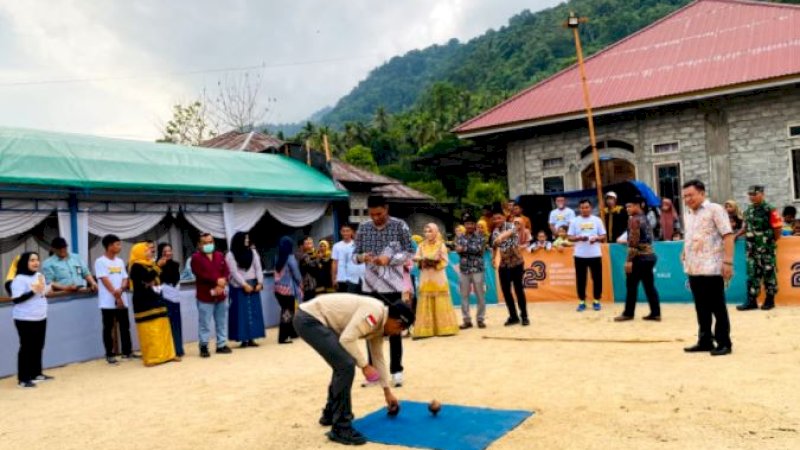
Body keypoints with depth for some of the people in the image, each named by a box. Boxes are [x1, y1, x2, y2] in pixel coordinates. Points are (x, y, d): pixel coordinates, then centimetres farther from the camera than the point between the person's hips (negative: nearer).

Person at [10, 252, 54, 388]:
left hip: (41, 318, 8)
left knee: (38, 347, 14)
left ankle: (37, 373, 26)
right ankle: (23, 379, 3)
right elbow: (16, 299, -23)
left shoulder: (40, 275, 10)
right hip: (25, 320, -8)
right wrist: (33, 291, -29)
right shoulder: (19, 279, -15)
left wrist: (47, 290, 4)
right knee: (26, 348, -4)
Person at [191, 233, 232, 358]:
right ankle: (204, 346, 8)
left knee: (222, 322, 11)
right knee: (204, 323, -2)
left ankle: (221, 345, 20)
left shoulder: (219, 256, 12)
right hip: (205, 296, -5)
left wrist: (221, 285, -13)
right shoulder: (196, 257, -4)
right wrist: (217, 280, -19)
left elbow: (226, 272, 4)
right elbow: (201, 274, -17)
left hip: (220, 295, 5)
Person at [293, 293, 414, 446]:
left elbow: (378, 357, 25)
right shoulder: (374, 313, -18)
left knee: (343, 364, 21)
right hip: (310, 319, -11)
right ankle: (340, 428, -6)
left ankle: (330, 414, 37)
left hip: (315, 319, 11)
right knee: (346, 366, -16)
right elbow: (347, 339, -25)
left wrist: (387, 391, 32)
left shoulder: (380, 324, 13)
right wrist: (364, 365, -12)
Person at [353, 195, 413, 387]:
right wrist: (362, 257, -15)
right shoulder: (363, 228, 5)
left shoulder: (399, 226, -3)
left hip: (392, 285, -3)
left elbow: (409, 253, -3)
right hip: (370, 285, 3)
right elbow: (355, 255, 9)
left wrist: (389, 259, -19)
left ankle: (396, 370, 14)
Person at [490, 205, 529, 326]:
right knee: (505, 291, 6)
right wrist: (493, 258, 8)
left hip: (516, 262, -5)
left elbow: (512, 231, -39)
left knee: (518, 289, 0)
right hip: (503, 264, 5)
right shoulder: (494, 232, 5)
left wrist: (502, 236, -59)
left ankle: (524, 316, 14)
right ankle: (513, 316, 19)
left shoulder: (510, 226, -13)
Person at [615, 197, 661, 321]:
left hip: (640, 257, -9)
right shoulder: (645, 218, 15)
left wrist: (629, 260, -18)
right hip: (649, 255, 9)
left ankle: (628, 313, 7)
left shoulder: (634, 219, -11)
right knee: (649, 285, 9)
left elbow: (634, 242, -17)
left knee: (631, 285, 0)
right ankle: (655, 313, 9)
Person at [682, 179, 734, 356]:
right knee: (701, 308, 13)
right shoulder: (689, 214, 15)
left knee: (717, 307, 1)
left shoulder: (715, 210, -6)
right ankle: (705, 341, 22)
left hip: (711, 268, -7)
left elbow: (727, 236, -11)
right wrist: (685, 259, 14)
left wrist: (728, 262, -18)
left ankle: (724, 343, 10)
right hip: (693, 268, 7)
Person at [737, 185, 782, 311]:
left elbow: (778, 227, -9)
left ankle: (770, 300, 13)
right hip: (752, 249, 6)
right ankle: (751, 301, 8)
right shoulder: (748, 211, 9)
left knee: (769, 274, 4)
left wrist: (772, 243, -2)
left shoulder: (770, 210, -10)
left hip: (767, 249, -6)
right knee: (752, 274, 6)